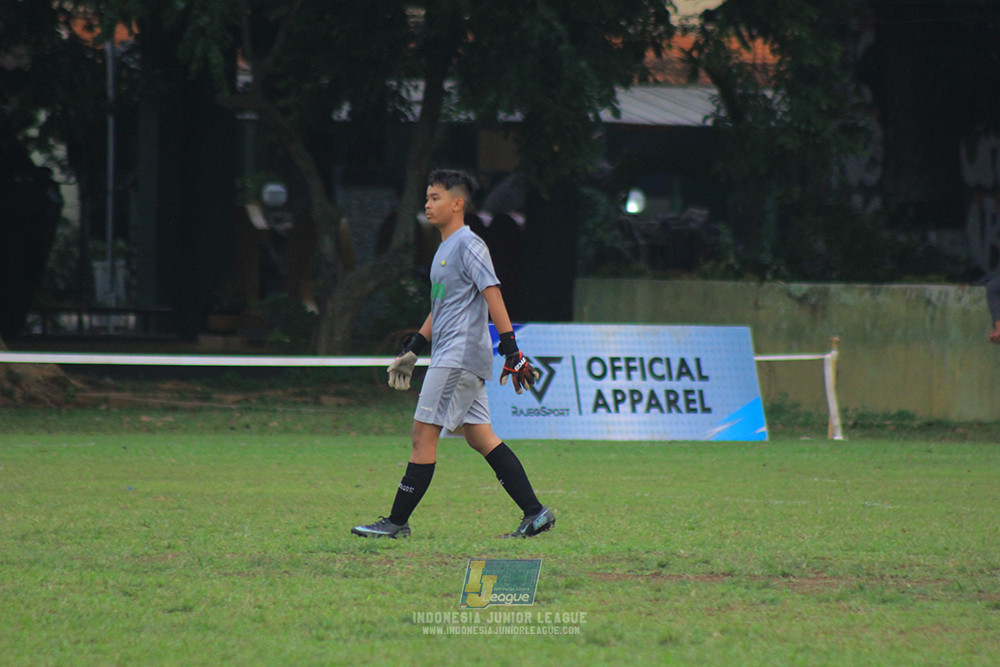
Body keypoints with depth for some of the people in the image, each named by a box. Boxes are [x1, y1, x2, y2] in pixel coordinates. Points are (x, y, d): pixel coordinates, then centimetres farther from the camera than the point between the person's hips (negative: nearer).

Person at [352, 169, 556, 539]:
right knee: (478, 436, 6)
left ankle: (397, 522, -5)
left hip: (460, 354, -10)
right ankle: (535, 512, 4)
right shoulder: (445, 248, 19)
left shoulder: (468, 245, -10)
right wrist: (412, 350, 27)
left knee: (423, 433, -8)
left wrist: (511, 349, -24)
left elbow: (493, 295, -18)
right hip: (450, 354, 10)